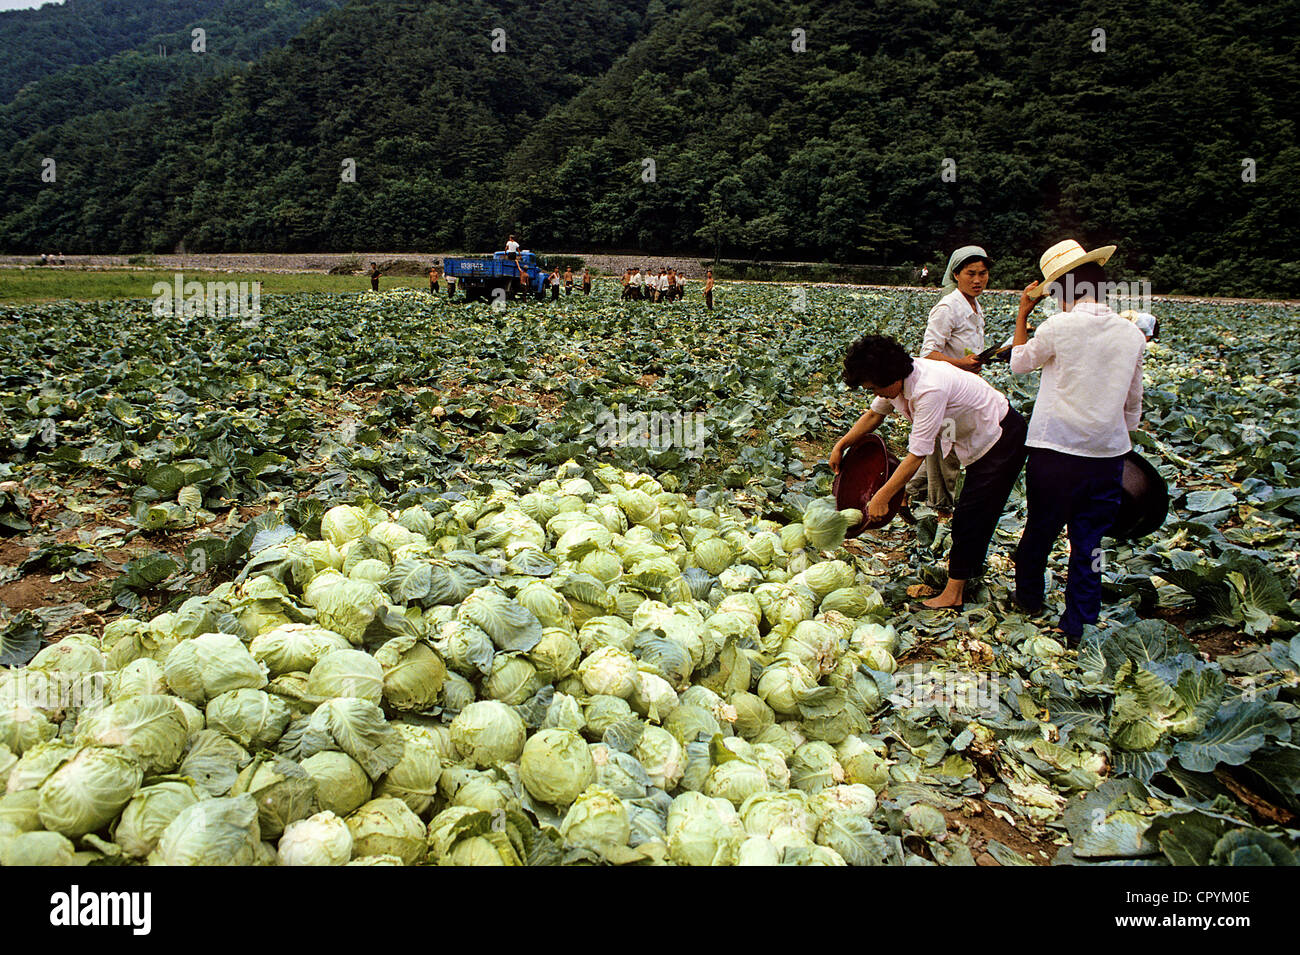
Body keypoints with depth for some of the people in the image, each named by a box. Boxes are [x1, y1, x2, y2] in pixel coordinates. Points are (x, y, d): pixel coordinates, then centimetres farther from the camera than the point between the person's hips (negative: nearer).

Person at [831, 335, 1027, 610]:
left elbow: (917, 454, -35)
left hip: (1002, 438, -9)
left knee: (972, 516, -7)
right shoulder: (897, 379, -9)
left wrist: (882, 497, -32)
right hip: (978, 440, 9)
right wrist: (841, 446, 3)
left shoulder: (929, 389, -36)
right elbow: (875, 414, 10)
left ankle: (953, 593, -2)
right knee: (969, 515, 15)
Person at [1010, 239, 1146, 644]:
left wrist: (1023, 314, 17)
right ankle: (1077, 626, 15)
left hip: (1055, 450, -3)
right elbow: (1133, 405, 13)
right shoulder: (1132, 334, 2)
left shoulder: (1058, 326, -12)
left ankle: (1028, 599, 36)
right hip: (1108, 453, 3)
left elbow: (1019, 363, 8)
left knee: (1040, 529, 16)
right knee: (1089, 542, 10)